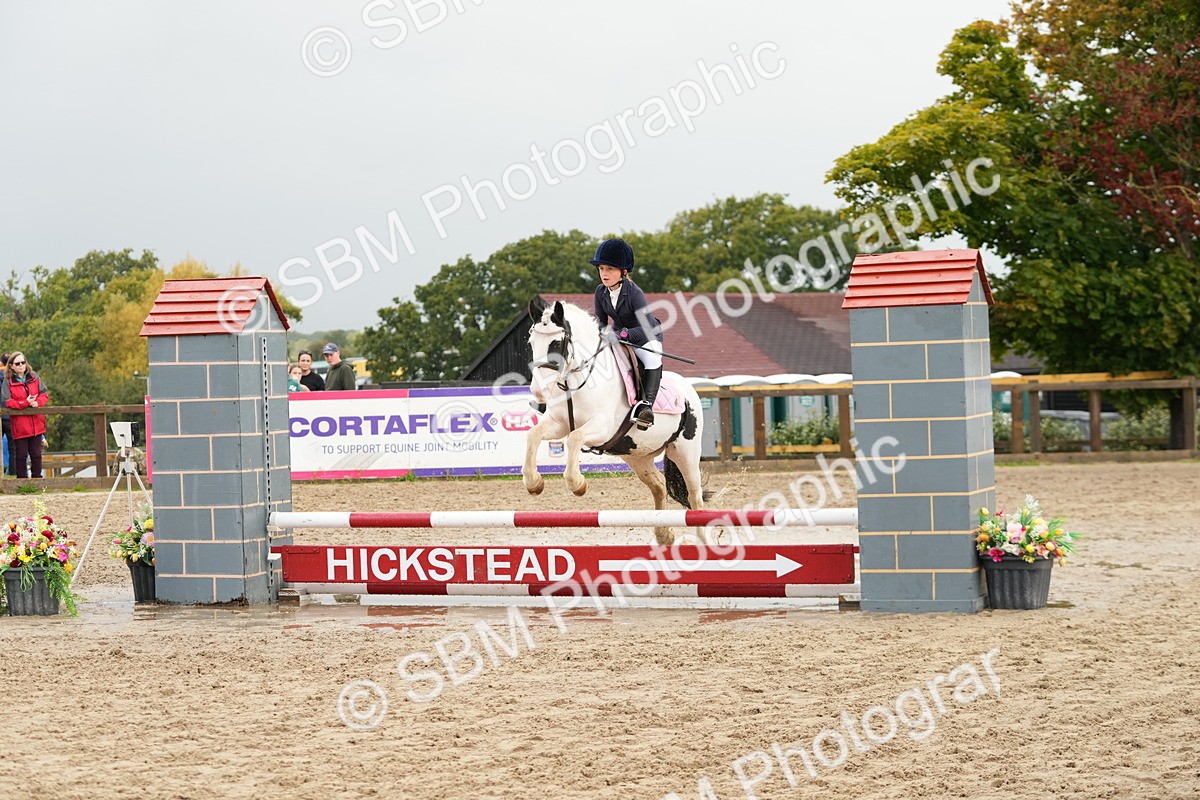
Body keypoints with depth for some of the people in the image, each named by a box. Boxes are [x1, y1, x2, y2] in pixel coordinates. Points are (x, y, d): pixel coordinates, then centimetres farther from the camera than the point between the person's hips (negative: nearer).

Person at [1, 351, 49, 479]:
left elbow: (44, 395, 6)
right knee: (21, 455, 3)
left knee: (36, 454, 9)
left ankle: (37, 478, 18)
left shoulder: (34, 377, 6)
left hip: (36, 424, 3)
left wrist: (38, 402, -15)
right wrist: (25, 403, -20)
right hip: (19, 424, -3)